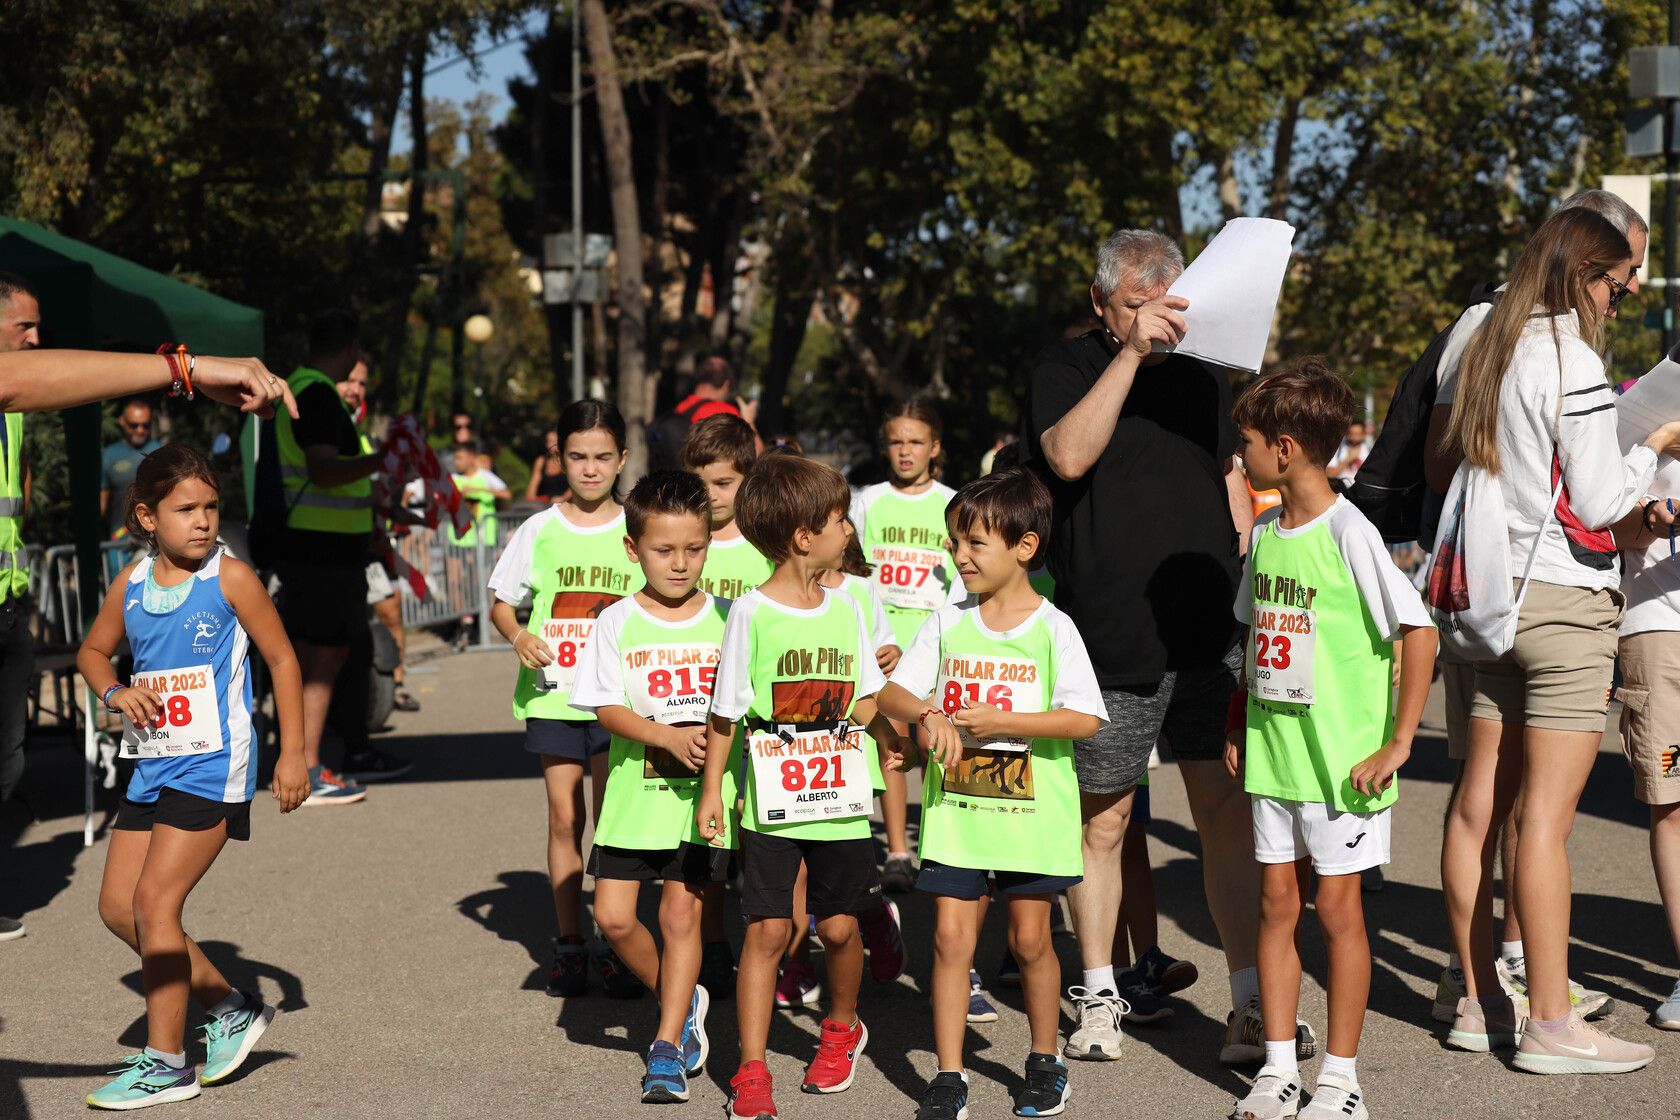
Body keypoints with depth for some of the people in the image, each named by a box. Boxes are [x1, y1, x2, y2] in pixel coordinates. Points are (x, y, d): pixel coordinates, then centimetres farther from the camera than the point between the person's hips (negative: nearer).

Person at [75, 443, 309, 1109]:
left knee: (154, 902, -11)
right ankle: (232, 1008, 21)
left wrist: (293, 753, -6)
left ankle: (165, 1062, 0)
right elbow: (93, 651, 21)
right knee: (117, 906, 7)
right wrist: (115, 692, -2)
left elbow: (281, 659, -3)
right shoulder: (131, 584, 5)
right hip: (152, 766, 7)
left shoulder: (229, 578, -9)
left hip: (212, 765, -7)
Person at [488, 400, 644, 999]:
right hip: (553, 692, 1)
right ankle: (568, 945, 12)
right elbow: (501, 605, 10)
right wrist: (518, 635, -10)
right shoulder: (539, 530, 4)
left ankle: (616, 948, 8)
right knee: (565, 818, 3)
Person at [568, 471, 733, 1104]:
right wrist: (668, 737, -20)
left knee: (681, 910, -4)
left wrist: (721, 740, -15)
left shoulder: (725, 619, 0)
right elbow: (606, 707, -7)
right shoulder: (618, 623, -2)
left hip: (705, 790, -1)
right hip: (636, 789, 1)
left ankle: (668, 1046, 5)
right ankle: (682, 1002, 27)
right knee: (613, 915, 1)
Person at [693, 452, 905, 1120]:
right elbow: (726, 711, -4)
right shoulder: (751, 613, -9)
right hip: (771, 803, -4)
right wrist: (710, 790, -1)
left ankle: (842, 1029, 35)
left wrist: (899, 746, 2)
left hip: (840, 797, 4)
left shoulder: (845, 609, 5)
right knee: (768, 931, -4)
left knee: (838, 926, 9)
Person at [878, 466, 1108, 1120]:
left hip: (1032, 813, -2)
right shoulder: (947, 623, 4)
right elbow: (892, 694, 3)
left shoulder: (1053, 628, -6)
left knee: (1030, 938, 6)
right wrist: (931, 712, -18)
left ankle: (1045, 1060, 26)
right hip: (954, 808, 2)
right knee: (951, 936, -1)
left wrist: (1002, 722, -20)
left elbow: (1086, 719, -12)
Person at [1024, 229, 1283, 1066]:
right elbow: (1069, 456, -18)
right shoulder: (1065, 368, 1)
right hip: (1110, 640, -3)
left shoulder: (1199, 376, 16)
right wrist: (1132, 352, -20)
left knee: (1229, 815, -2)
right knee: (1102, 822, 6)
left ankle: (1251, 1007, 1)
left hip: (1210, 635, 3)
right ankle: (1099, 997, 20)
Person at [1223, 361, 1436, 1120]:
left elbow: (1419, 633, -17)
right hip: (1272, 751, 6)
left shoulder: (1348, 532, -14)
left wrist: (1397, 744, -16)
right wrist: (1241, 726, 15)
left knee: (1336, 907, 1)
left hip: (1340, 759, -6)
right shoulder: (1265, 532, 8)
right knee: (1276, 902, 9)